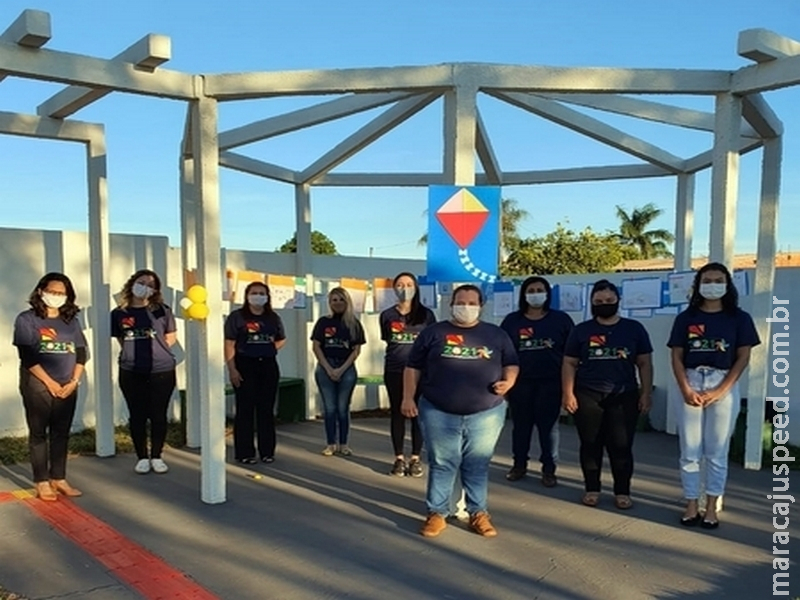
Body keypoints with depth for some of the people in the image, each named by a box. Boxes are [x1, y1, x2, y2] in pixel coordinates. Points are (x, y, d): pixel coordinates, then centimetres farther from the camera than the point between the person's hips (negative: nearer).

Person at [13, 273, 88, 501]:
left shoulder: (71, 320, 10)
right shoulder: (27, 319, -3)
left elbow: (81, 353, 7)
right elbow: (27, 356, -10)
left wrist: (74, 381, -6)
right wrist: (49, 382, -13)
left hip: (67, 386, 4)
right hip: (37, 384, -4)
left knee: (61, 433, 8)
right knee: (38, 432, 2)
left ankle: (59, 479, 16)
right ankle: (42, 482, 9)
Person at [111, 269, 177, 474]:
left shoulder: (162, 310, -1)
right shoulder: (119, 313, 3)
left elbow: (170, 337, 8)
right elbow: (121, 340, 14)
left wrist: (156, 351, -1)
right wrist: (134, 353, 4)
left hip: (162, 371, -1)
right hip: (131, 373, 1)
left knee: (158, 415, 6)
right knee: (137, 415, 7)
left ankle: (156, 456, 19)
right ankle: (142, 457, 20)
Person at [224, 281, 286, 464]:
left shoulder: (273, 317, 9)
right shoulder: (237, 316, -4)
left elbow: (282, 339, 23)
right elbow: (229, 344, -8)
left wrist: (271, 348, 4)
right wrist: (232, 369, -15)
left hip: (268, 365, 4)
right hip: (245, 365, -4)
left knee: (267, 409, 8)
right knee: (245, 410, 0)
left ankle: (267, 451, 17)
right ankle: (245, 453, 7)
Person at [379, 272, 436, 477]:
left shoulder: (426, 314, 0)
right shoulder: (387, 315, 3)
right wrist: (399, 353, 8)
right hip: (394, 371, 1)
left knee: (417, 413, 4)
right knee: (397, 413, 7)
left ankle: (416, 458, 14)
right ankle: (399, 458, 15)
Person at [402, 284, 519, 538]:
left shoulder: (497, 334, 8)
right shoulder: (433, 333, 4)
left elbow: (512, 364, 14)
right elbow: (413, 367, 7)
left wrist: (508, 382, -6)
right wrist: (408, 397, -1)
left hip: (486, 414, 1)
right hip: (439, 414, -1)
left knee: (478, 467, 7)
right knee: (441, 465, 5)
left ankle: (479, 513, 19)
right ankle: (437, 513, 15)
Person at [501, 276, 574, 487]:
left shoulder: (561, 319, 2)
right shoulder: (512, 320, 5)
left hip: (550, 382, -1)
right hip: (520, 382, 1)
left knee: (548, 425, 4)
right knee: (521, 424, 10)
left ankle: (549, 469, 14)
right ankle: (519, 464, 23)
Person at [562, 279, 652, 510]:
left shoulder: (634, 329, 6)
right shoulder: (581, 330, 5)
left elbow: (644, 364, 7)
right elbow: (569, 364, 5)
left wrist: (646, 393, 0)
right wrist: (568, 393, -4)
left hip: (624, 396, 0)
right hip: (587, 396, 1)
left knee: (621, 446, 1)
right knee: (590, 444, 7)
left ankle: (622, 491, 14)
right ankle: (592, 489, 19)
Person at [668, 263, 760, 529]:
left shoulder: (739, 318, 4)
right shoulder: (685, 318, 7)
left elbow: (743, 358, -1)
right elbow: (677, 357, 4)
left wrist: (720, 391, -10)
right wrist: (686, 389, -10)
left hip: (724, 387, -1)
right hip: (691, 385, 1)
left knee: (717, 452, 4)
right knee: (689, 451, 3)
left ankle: (711, 507, 14)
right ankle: (691, 505, 13)